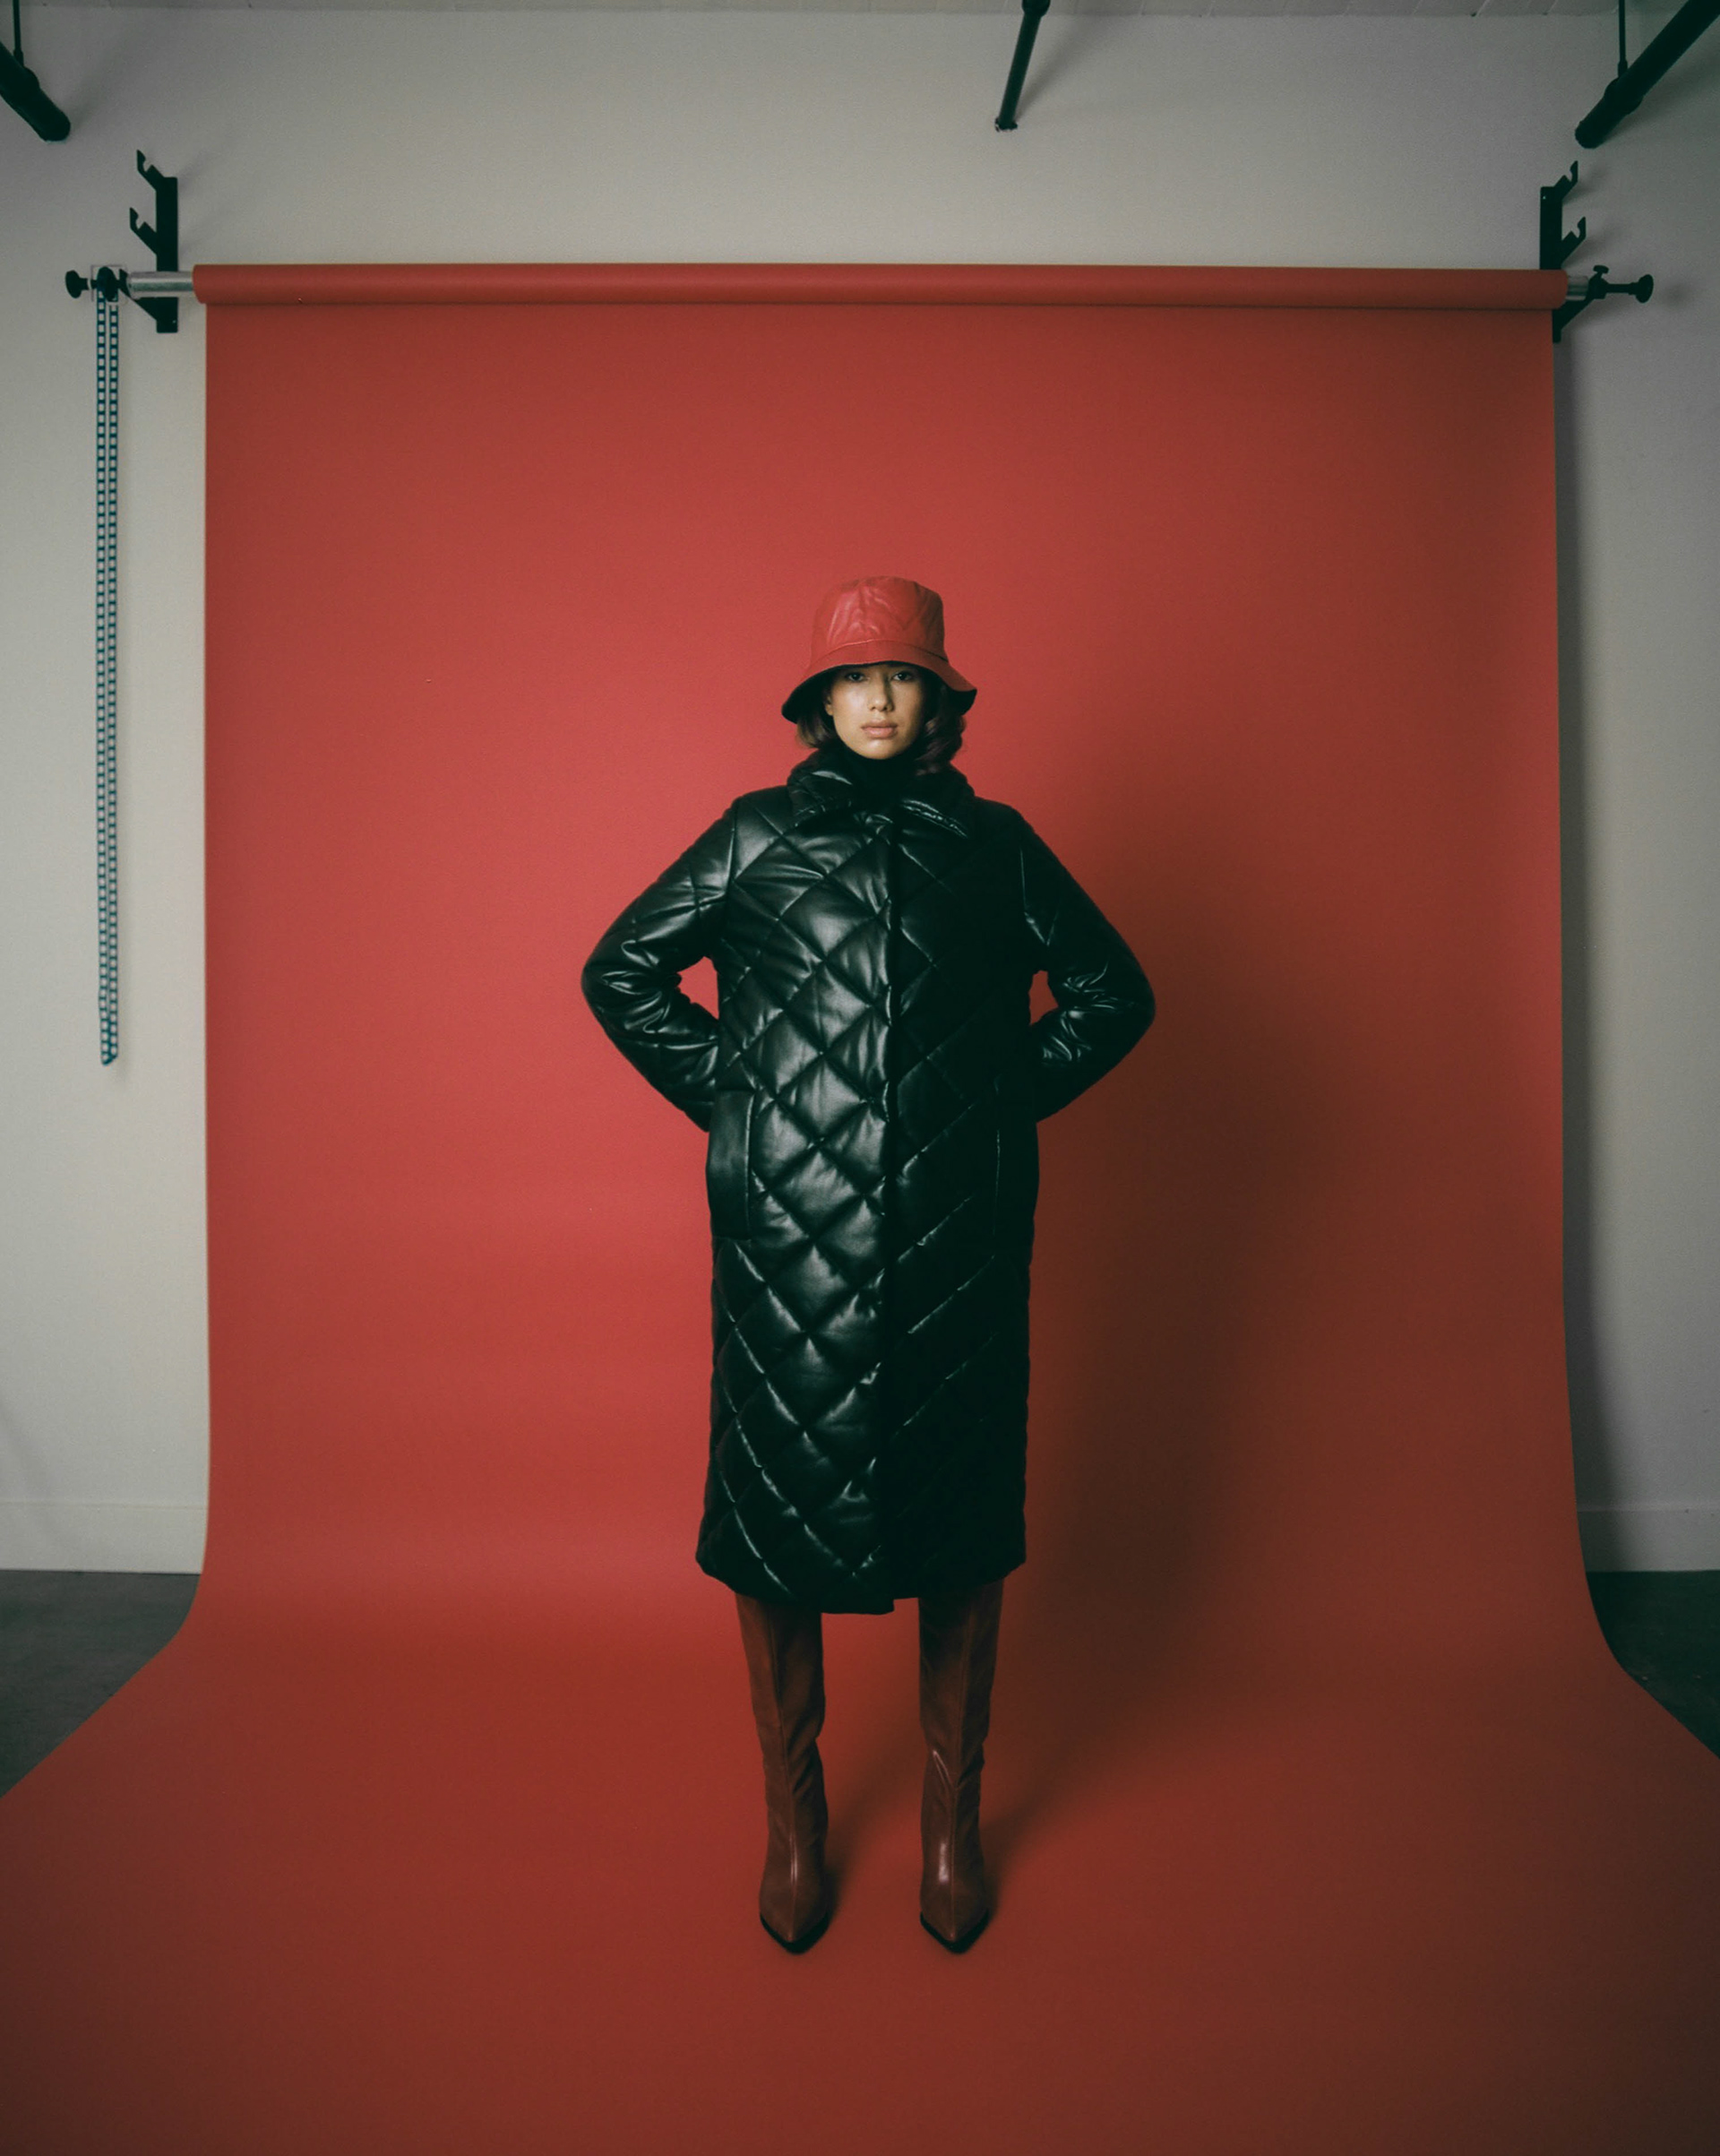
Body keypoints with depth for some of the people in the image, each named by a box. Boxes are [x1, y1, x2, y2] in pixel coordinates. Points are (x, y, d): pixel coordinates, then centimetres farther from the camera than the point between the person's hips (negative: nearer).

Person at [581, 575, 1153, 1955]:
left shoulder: (995, 843, 11)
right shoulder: (758, 835, 9)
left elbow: (1113, 990, 17)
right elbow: (622, 971, 13)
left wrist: (1013, 1101, 6)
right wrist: (727, 1098, 5)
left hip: (961, 1233, 1)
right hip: (786, 1232, 0)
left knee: (961, 1520, 7)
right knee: (776, 1502, 5)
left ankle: (953, 1821, 27)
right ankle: (794, 1817, 27)